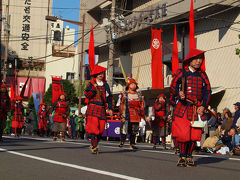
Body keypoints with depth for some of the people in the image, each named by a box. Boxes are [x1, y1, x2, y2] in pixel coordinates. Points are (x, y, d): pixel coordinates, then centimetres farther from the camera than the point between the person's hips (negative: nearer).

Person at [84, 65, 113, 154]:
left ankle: (93, 145, 16)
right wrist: (94, 88, -17)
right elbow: (87, 95, -5)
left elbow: (109, 97, 19)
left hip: (102, 109, 4)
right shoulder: (91, 84, 5)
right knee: (94, 127, -14)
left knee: (101, 128, 0)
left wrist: (110, 108, 13)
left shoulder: (105, 85, 15)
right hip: (93, 108, -4)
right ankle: (94, 146, -11)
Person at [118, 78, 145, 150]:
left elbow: (142, 105, 16)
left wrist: (142, 114, 6)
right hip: (127, 115, -4)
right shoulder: (124, 94, 3)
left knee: (134, 130, 7)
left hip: (136, 116, 4)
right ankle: (122, 142, 5)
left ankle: (132, 144, 14)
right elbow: (121, 105, -2)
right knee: (124, 129, -8)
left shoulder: (139, 95, 15)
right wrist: (122, 115, -9)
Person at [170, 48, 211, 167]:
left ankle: (189, 157, 16)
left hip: (197, 109, 3)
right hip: (182, 108, -3)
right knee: (182, 134, -9)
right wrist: (178, 94, -21)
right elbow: (172, 87, 1)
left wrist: (203, 106, 1)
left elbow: (207, 91, 13)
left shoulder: (203, 75, 12)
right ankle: (182, 157, 6)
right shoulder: (181, 73, 3)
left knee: (195, 135, 0)